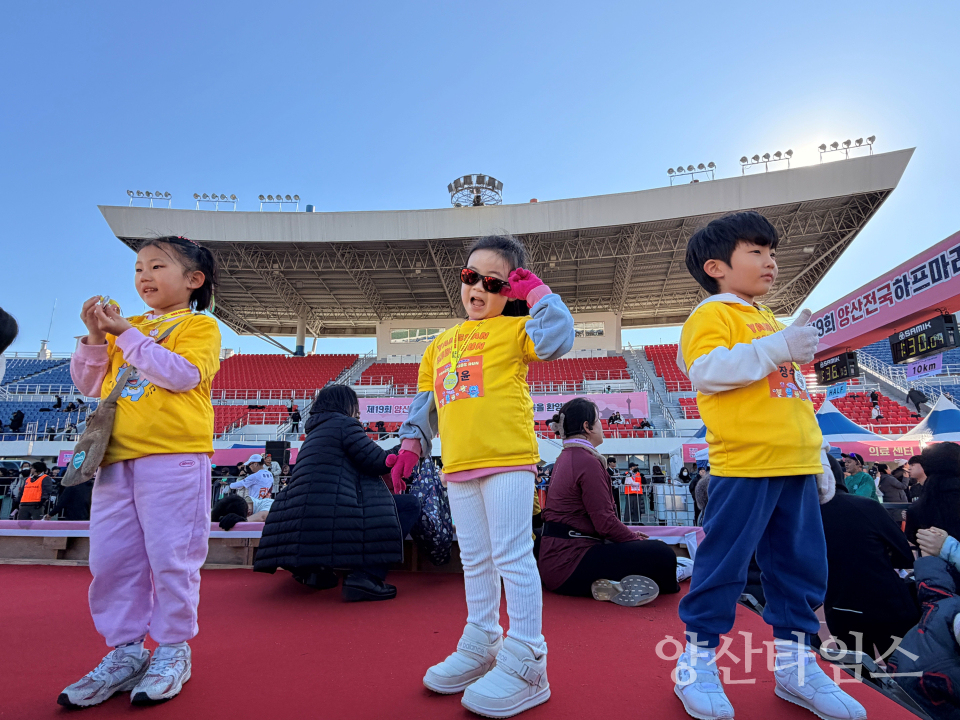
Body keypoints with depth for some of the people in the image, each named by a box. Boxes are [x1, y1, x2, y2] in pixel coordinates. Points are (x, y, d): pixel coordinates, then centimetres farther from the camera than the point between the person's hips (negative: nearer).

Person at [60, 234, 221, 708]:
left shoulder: (199, 325, 2)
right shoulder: (126, 326, 20)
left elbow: (182, 373, -16)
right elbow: (89, 385, 18)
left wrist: (126, 334, -12)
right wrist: (95, 338, 2)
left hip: (173, 456, -6)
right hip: (116, 457, 7)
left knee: (170, 556, -1)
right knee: (111, 558, 9)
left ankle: (172, 651, 15)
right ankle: (125, 651, 23)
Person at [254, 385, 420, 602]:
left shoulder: (314, 433, 27)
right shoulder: (343, 423, 1)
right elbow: (376, 461, -3)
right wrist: (399, 458, 18)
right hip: (331, 517, -9)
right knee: (410, 505, -7)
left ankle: (311, 568, 19)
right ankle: (366, 576, -20)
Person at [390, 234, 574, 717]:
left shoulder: (513, 329, 1)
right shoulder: (442, 343, 19)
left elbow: (556, 338, -18)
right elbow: (425, 399, 22)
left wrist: (537, 293, -7)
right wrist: (412, 442, 14)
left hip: (508, 459, -6)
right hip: (458, 466, 7)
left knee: (512, 557, -3)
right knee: (475, 561, 17)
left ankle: (524, 662, 10)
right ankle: (480, 646, 32)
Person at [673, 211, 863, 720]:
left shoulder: (773, 322, 25)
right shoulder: (713, 314, -2)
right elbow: (706, 371, -20)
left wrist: (819, 462, 25)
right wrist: (777, 348, -22)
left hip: (797, 468, 9)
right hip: (744, 465, -8)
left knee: (802, 565, 12)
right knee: (723, 563, -3)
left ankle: (793, 663, 26)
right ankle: (697, 659, 12)